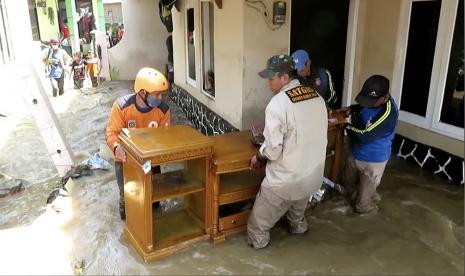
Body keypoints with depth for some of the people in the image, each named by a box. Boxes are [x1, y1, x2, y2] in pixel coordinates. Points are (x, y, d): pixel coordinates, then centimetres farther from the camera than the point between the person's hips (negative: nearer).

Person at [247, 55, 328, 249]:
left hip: (287, 176, -7)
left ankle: (258, 239, 35)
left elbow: (273, 149, -24)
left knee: (262, 212, 17)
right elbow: (318, 135, 10)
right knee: (299, 203, 36)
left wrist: (258, 157, -2)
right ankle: (298, 226, 57)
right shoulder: (317, 97, -1)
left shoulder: (278, 103, -24)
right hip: (313, 171, 7)